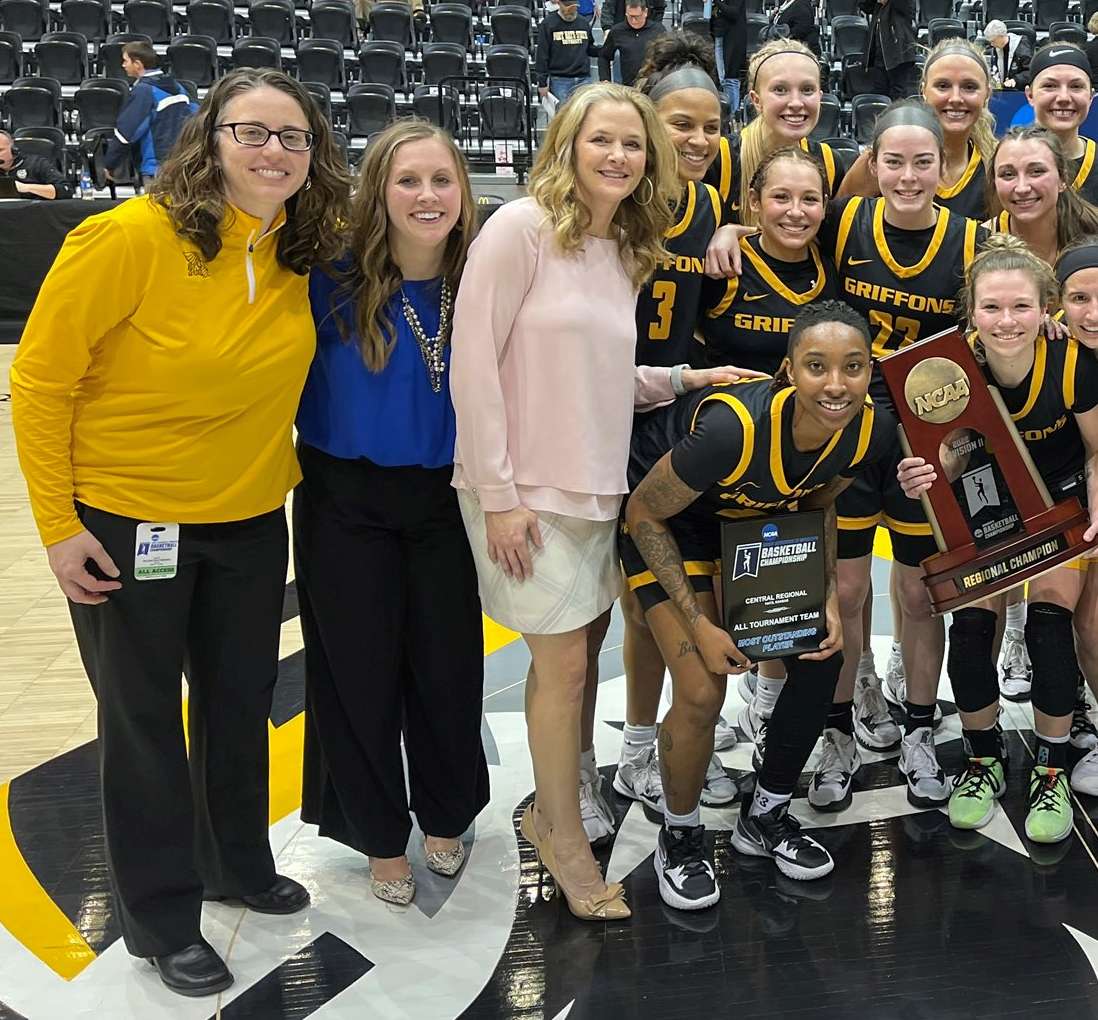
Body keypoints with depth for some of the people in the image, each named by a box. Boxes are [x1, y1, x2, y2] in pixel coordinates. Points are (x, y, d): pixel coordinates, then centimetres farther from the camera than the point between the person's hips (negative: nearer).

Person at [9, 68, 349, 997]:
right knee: (142, 718, 10)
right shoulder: (129, 238, -21)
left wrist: (280, 465, 10)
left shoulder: (298, 252, -4)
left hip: (251, 520, 5)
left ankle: (238, 862, 42)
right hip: (125, 522, -5)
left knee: (241, 700, 19)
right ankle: (163, 918, 28)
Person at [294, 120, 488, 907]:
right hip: (348, 503, -2)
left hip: (445, 498, 2)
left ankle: (445, 817, 35)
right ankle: (381, 836, 29)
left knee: (448, 664, 9)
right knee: (360, 669, 8)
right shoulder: (333, 283, -14)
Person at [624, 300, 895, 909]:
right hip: (670, 517, -6)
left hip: (760, 516, 6)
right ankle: (679, 837, 14)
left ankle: (765, 817, 26)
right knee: (702, 693, -15)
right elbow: (645, 515, -23)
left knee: (820, 662, 1)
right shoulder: (733, 428, -39)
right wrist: (699, 625, -23)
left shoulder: (871, 431, -22)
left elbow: (818, 504, 2)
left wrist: (829, 596, -11)